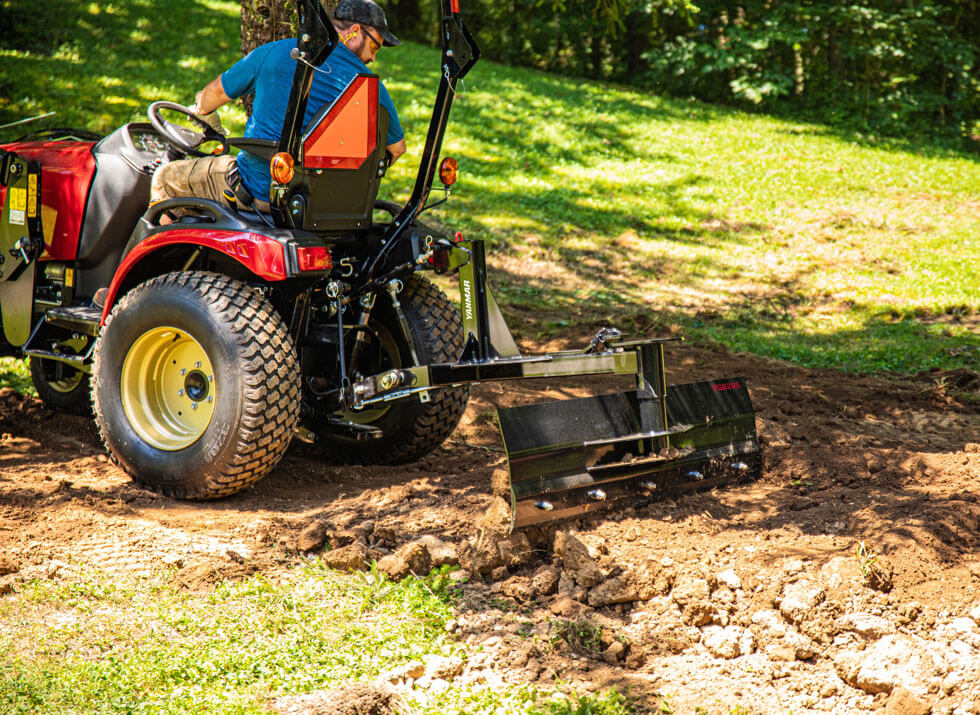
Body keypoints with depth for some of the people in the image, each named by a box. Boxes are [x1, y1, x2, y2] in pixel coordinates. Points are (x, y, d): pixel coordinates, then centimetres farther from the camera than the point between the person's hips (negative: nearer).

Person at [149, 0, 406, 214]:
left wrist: (202, 111, 32)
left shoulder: (275, 52, -5)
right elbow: (396, 146, 7)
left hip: (258, 190, -3)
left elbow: (216, 92, 8)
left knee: (166, 179, 17)